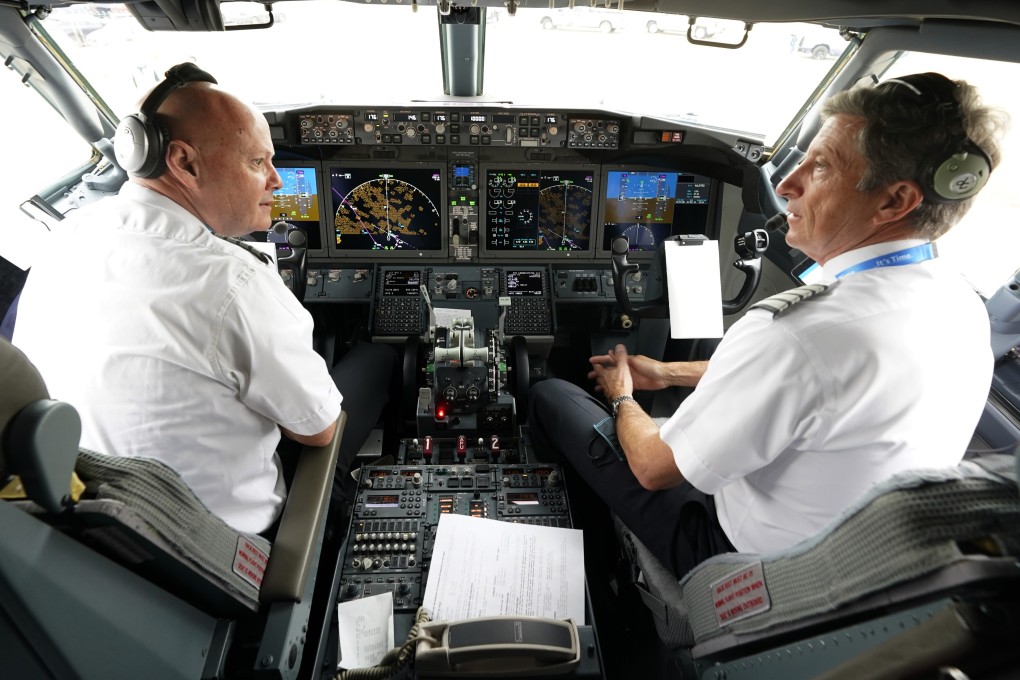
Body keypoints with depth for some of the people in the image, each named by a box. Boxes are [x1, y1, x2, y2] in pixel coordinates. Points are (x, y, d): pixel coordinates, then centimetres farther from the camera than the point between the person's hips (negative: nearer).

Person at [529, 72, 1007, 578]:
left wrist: (623, 398, -1)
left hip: (747, 555, -7)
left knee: (552, 396, 1)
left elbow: (654, 469, -24)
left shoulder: (798, 334, -38)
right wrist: (667, 374, 11)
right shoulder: (964, 307, -8)